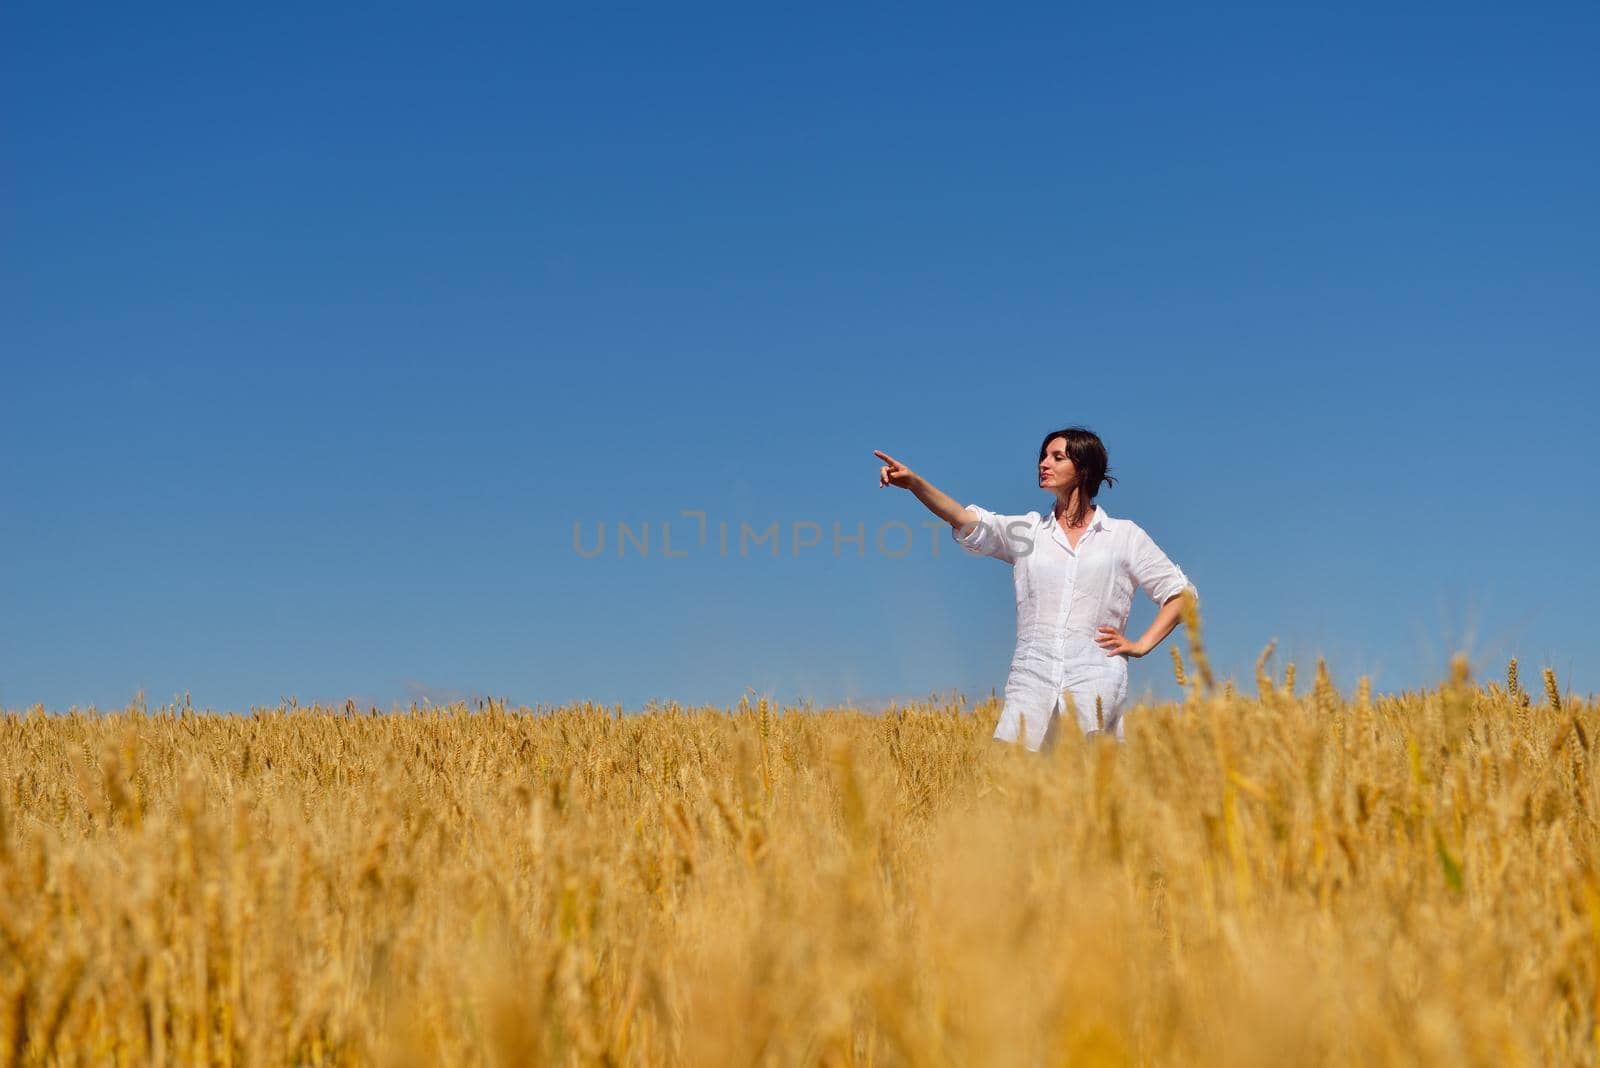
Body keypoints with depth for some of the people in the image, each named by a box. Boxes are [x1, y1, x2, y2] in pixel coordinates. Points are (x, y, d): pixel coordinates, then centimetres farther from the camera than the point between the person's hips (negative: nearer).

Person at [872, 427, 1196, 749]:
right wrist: (913, 482, -18)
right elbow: (968, 521, -3)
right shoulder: (1027, 530, 13)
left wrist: (1142, 645, 5)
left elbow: (1181, 592, 15)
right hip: (1031, 681, 1)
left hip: (1095, 684, -1)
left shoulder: (1124, 535, 9)